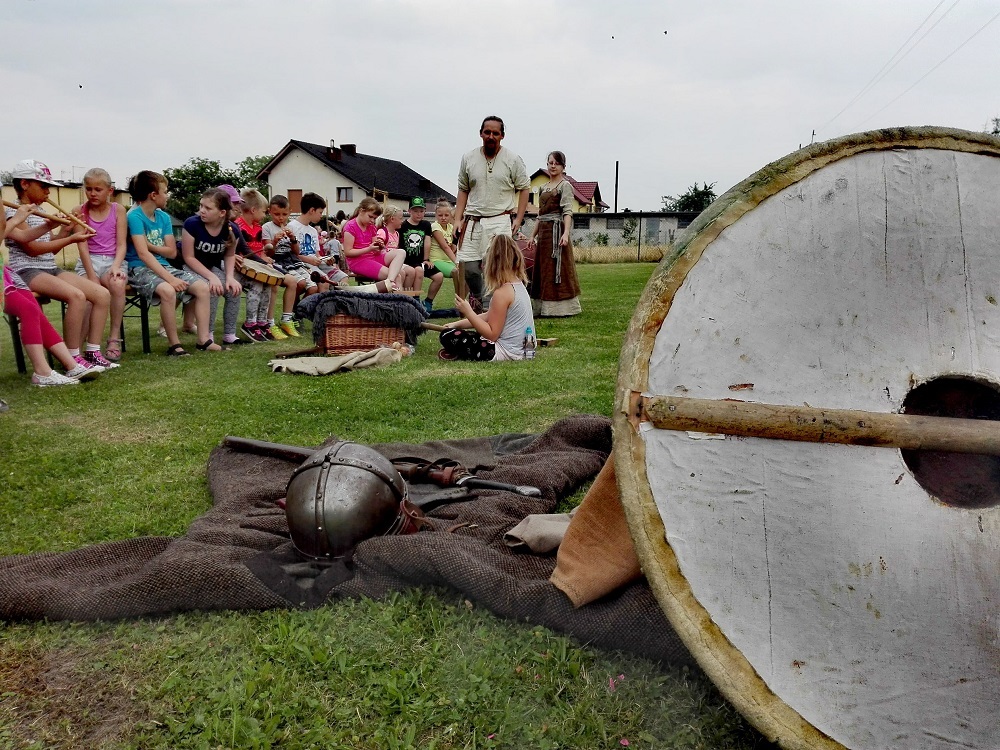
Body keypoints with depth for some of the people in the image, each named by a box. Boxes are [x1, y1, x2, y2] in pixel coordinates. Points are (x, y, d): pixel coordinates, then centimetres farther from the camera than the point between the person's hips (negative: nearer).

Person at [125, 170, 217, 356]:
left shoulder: (163, 217, 9)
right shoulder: (134, 216, -12)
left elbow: (172, 252, 7)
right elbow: (142, 253, -22)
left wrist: (150, 245, -12)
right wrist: (170, 278, -29)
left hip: (162, 266, 7)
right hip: (139, 268, -7)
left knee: (202, 287, -10)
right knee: (167, 290, -35)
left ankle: (204, 339, -7)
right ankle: (174, 345, -23)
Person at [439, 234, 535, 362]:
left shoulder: (502, 292, -21)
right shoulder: (519, 285, 8)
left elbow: (492, 334, -19)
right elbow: (490, 317, 14)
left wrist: (468, 312, -15)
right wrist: (457, 324, 13)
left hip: (505, 353, -10)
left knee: (447, 336, -9)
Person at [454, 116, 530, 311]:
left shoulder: (512, 159, 3)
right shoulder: (469, 158, 10)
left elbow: (524, 188, 7)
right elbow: (463, 190, 15)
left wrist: (519, 218, -2)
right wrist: (458, 219, 7)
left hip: (499, 221, -3)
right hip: (472, 221, 3)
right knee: (469, 265, 0)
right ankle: (478, 301, 22)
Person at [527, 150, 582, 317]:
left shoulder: (565, 186, -4)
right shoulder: (544, 187, 18)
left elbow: (568, 211, -15)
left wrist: (566, 233, -27)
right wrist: (533, 235, 17)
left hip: (557, 230, -8)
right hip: (543, 231, 8)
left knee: (557, 270, -6)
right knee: (543, 270, 9)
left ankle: (560, 307, -1)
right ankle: (544, 307, 15)